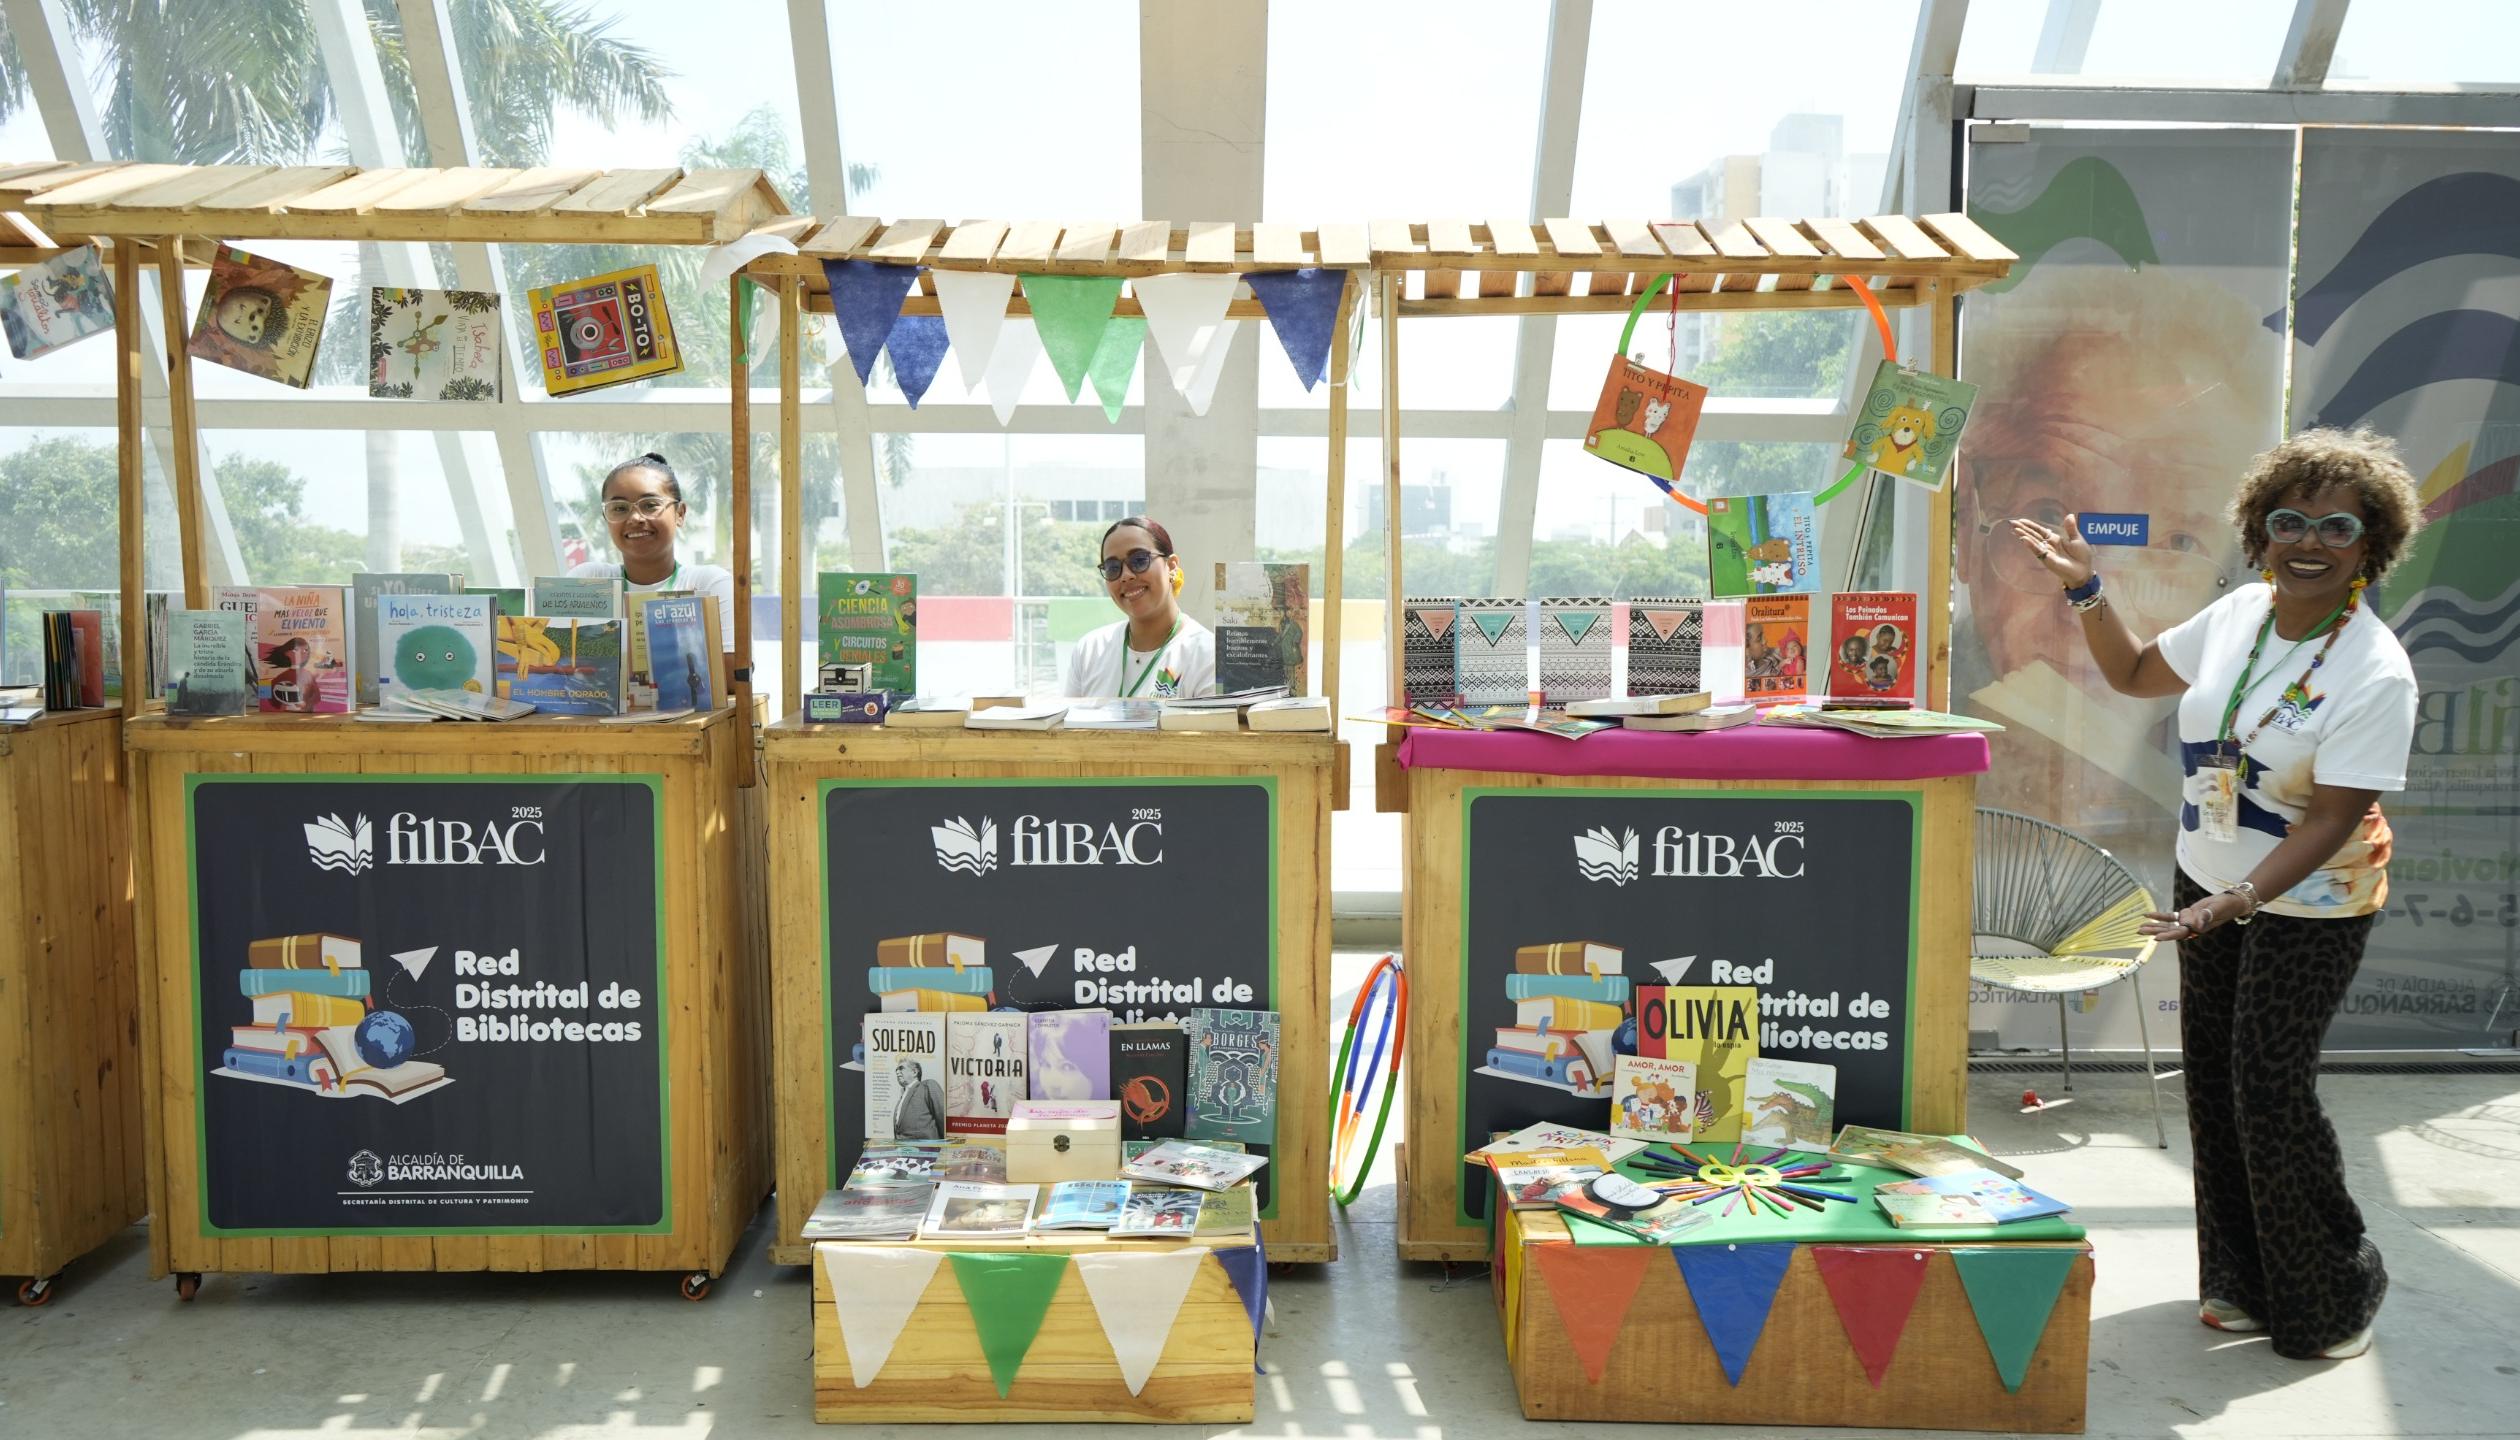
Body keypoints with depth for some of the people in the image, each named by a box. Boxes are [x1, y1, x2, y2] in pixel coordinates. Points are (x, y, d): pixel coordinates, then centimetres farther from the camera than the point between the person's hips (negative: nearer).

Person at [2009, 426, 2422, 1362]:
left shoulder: (2376, 673, -21)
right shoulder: (2238, 615, -2)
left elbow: (2331, 819, -23)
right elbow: (2134, 673, 15)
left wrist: (2238, 901, -32)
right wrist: (2084, 589, 4)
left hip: (2307, 907, -6)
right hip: (2209, 881, 6)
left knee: (2271, 1089, -4)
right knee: (2213, 1079, 11)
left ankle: (2334, 1296, 18)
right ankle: (2242, 1279, 27)